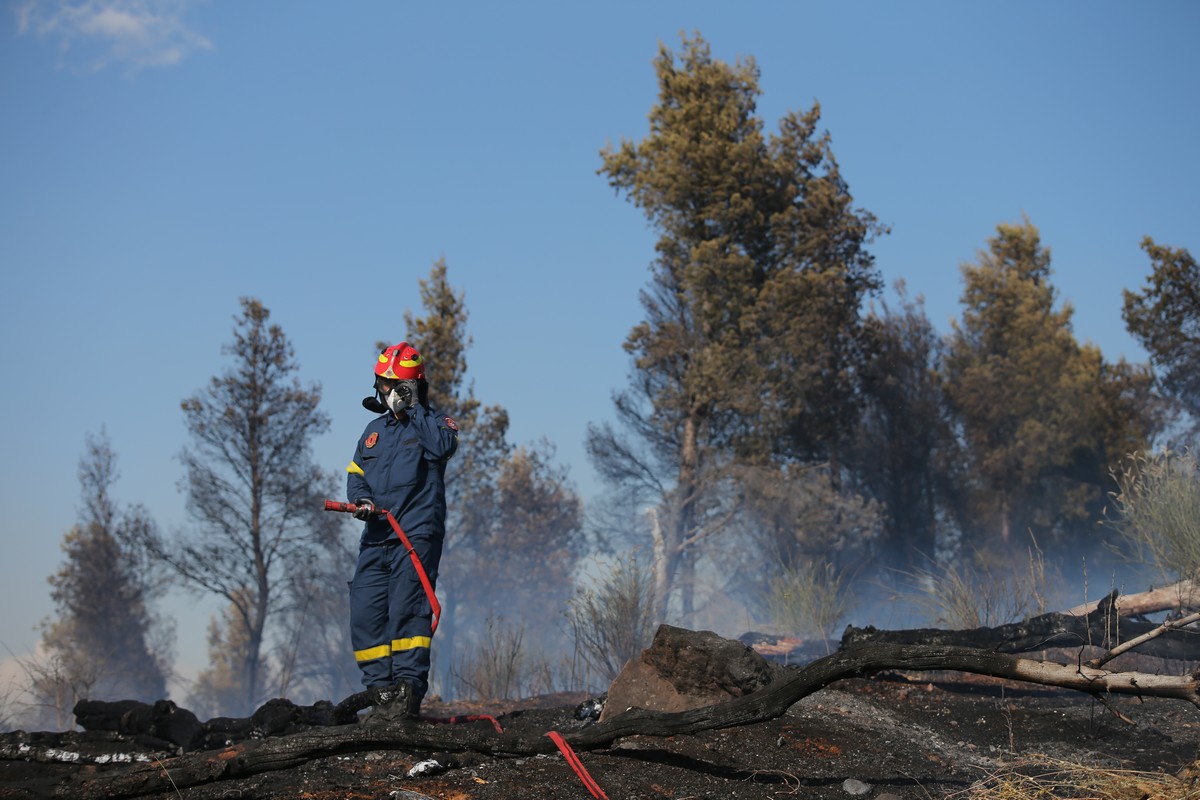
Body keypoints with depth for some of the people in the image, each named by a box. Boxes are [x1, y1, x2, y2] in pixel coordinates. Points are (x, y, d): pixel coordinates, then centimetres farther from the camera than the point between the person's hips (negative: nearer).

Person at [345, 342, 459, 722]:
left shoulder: (435, 422, 5)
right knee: (365, 615, 0)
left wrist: (414, 409, -12)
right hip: (376, 537, 6)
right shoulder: (374, 430, 22)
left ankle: (408, 692, -14)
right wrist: (361, 498, -2)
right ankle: (382, 691, 6)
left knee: (407, 611, -14)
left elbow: (442, 447, -17)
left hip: (417, 534, -6)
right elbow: (356, 473, 19)